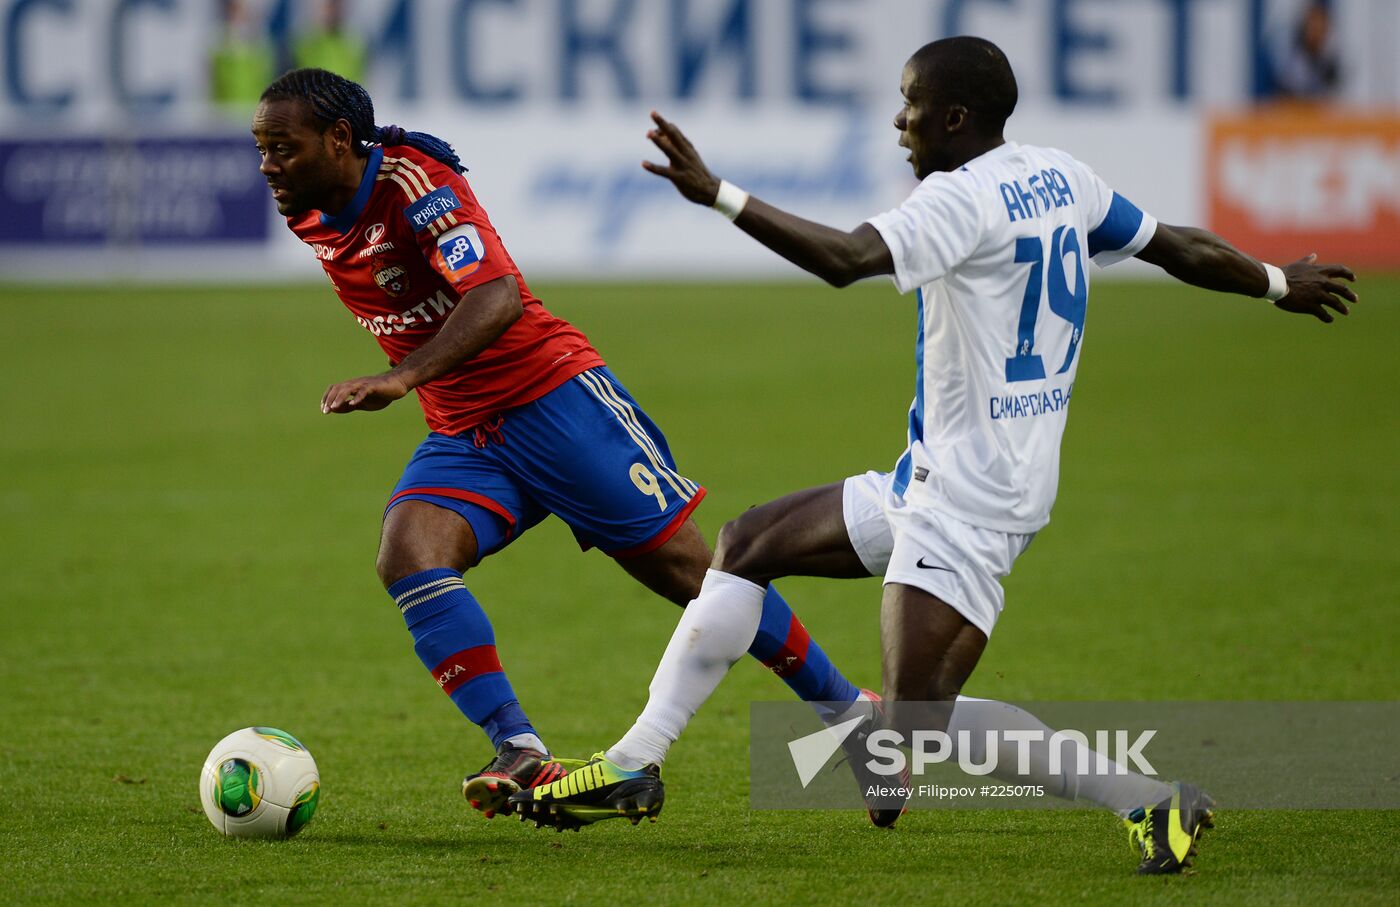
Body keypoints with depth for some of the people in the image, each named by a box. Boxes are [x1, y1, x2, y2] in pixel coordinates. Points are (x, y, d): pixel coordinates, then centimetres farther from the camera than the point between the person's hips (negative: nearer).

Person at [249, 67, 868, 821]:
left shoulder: (413, 180, -21)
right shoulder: (308, 217, 3)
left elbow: (499, 296, -36)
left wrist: (401, 378, -47)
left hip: (555, 395, -7)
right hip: (460, 436, 7)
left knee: (689, 569, -2)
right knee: (406, 554, -23)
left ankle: (850, 710, 16)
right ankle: (521, 756, -28)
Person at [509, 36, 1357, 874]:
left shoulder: (963, 198, -19)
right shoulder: (1059, 178, 8)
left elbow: (846, 258, -32)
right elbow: (1181, 248, 17)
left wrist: (717, 194, -34)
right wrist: (1281, 284, 33)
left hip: (970, 500, -11)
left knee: (919, 723, -16)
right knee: (745, 546, 14)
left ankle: (1153, 801, -13)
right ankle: (635, 763, 17)